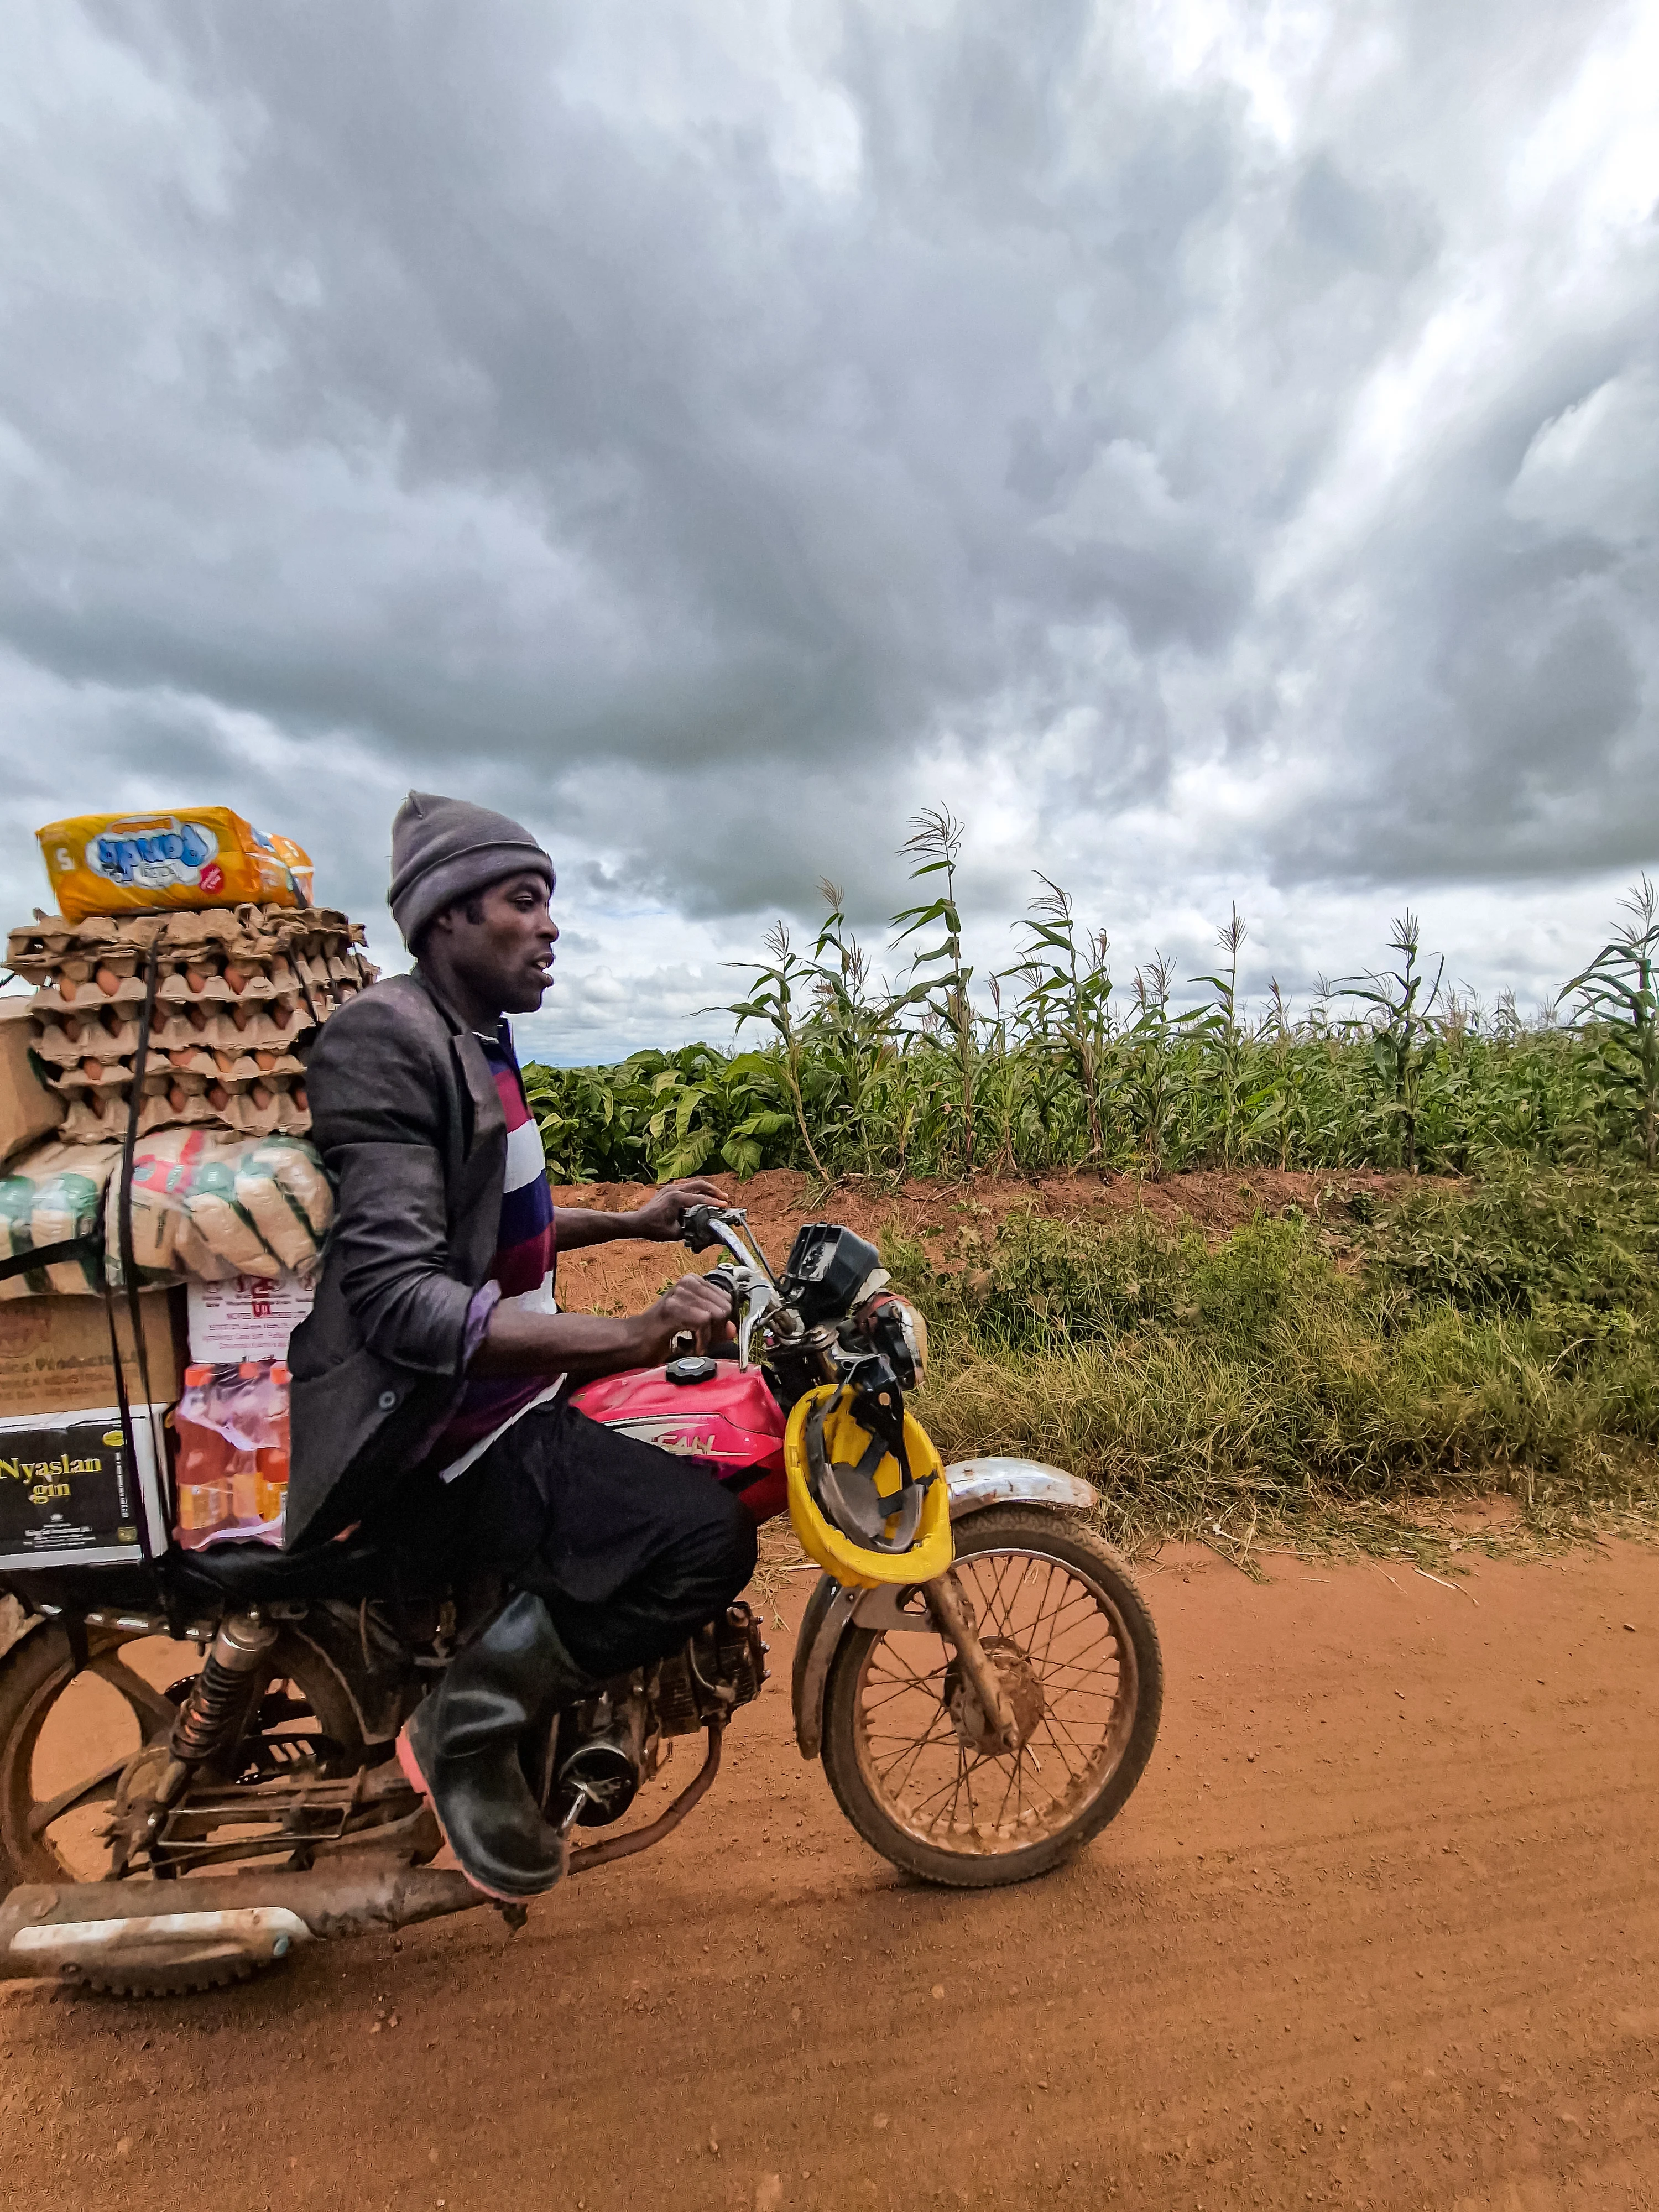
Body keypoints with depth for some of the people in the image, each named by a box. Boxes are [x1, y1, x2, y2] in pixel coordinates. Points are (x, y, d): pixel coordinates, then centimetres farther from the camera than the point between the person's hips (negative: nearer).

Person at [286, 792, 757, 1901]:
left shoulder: (476, 1037, 12)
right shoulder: (385, 1039, -19)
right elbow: (399, 1298, -29)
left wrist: (626, 1221, 20)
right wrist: (628, 1335, -38)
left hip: (503, 1390, 10)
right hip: (430, 1430, -10)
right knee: (705, 1536, -23)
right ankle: (467, 1725, 2)